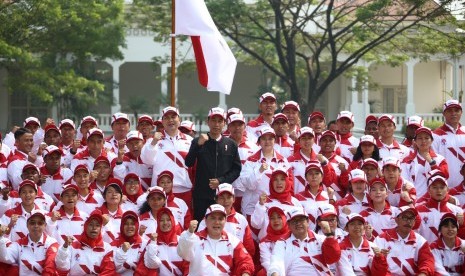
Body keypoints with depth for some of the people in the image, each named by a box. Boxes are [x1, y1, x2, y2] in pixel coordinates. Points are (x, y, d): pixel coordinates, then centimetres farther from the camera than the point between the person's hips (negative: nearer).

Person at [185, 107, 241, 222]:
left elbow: (237, 169, 9)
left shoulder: (231, 144, 11)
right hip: (202, 195, -1)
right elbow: (189, 163, -4)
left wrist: (221, 181, -6)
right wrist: (198, 145, -17)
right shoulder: (198, 142, 7)